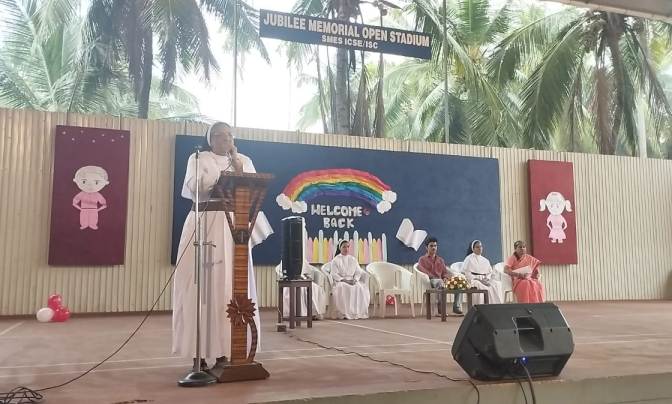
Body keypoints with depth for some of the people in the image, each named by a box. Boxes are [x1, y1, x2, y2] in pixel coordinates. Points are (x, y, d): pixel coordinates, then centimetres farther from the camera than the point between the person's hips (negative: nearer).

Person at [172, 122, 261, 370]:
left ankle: (223, 351, 6)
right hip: (204, 224, -2)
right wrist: (225, 171, -10)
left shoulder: (244, 161, 16)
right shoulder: (198, 159, 8)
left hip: (234, 227, 3)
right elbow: (194, 188, -10)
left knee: (230, 285, 0)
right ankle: (199, 352, -1)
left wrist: (236, 164, -7)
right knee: (203, 284, -5)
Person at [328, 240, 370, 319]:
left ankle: (359, 311, -26)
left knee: (361, 288, -28)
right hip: (340, 281, -3)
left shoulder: (353, 260, 16)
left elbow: (358, 272, 12)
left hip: (352, 281, 4)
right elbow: (334, 274, -5)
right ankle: (344, 312, -35)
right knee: (344, 288, -39)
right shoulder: (335, 260, 4)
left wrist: (355, 279, -9)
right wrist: (343, 280, -18)